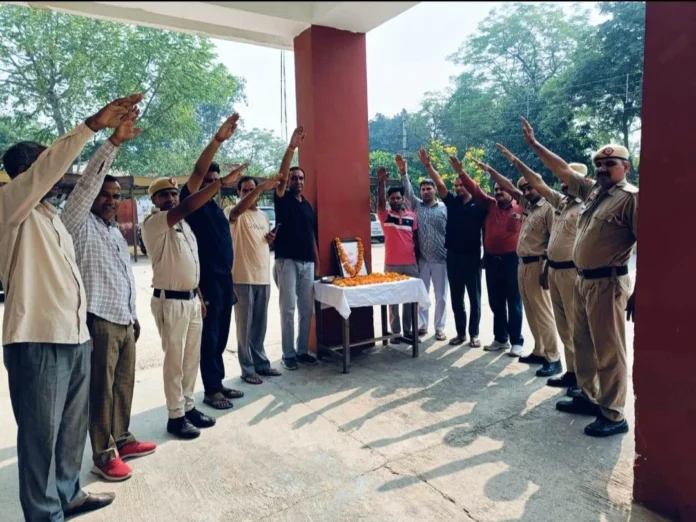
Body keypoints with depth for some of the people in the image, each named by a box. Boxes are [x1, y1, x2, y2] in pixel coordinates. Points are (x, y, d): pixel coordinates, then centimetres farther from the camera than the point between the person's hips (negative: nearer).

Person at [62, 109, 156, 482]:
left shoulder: (117, 232, 19)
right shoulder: (80, 224, -3)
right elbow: (88, 181, -18)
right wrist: (114, 141, -24)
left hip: (123, 320, 8)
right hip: (98, 320, -7)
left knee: (124, 385, 13)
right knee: (101, 389, -1)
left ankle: (121, 440, 26)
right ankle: (103, 455, 8)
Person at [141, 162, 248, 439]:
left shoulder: (183, 225, 14)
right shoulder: (153, 224, -12)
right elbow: (187, 207, -29)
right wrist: (222, 181, -32)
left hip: (192, 299, 8)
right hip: (170, 301, -8)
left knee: (192, 358, 14)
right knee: (174, 360, 0)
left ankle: (188, 407, 26)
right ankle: (175, 416, 13)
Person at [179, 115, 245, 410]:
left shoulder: (216, 207, 18)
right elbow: (198, 170, -21)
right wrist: (218, 139, -32)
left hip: (225, 278, 7)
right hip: (206, 279, -7)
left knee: (221, 336, 12)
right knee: (209, 335, -1)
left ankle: (218, 384, 22)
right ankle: (211, 390, 8)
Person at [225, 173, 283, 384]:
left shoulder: (264, 216, 15)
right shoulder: (233, 212, -5)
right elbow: (239, 209, -30)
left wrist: (271, 240, 0)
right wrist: (263, 186, -37)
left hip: (263, 276, 6)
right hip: (243, 278, -6)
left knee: (260, 324, 14)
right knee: (245, 325, 1)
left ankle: (260, 362, 26)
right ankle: (247, 368, 10)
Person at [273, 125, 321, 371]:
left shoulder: (308, 205, 15)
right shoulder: (283, 199, 0)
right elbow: (281, 177, -20)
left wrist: (317, 262, 13)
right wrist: (291, 147, -30)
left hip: (307, 262, 5)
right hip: (287, 261, -5)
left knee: (307, 309, 8)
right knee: (288, 309, -2)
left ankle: (303, 350, 19)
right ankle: (288, 354, 7)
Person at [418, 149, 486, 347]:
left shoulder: (479, 205, -2)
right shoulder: (452, 202, 7)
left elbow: (486, 230, -2)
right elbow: (440, 184, -3)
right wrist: (428, 166, -13)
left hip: (472, 257, -3)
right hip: (453, 256, 4)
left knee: (474, 297, 5)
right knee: (456, 297, 9)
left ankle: (474, 334, 15)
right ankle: (460, 332, 20)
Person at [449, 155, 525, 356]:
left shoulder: (520, 209, -3)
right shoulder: (490, 205, 9)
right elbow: (475, 190, 5)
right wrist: (461, 172, -4)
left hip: (512, 261, -5)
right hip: (492, 261, 5)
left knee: (514, 303, 3)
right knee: (496, 303, 12)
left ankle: (517, 341, 12)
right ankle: (500, 339, 24)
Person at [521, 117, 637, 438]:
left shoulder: (631, 197, -11)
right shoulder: (591, 190, 10)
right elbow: (562, 170, 19)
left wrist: (638, 293, -19)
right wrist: (534, 144, 17)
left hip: (607, 283, -8)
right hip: (583, 280, 8)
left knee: (608, 350, -2)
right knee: (583, 344, 16)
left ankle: (614, 415, 9)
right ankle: (588, 397, 31)